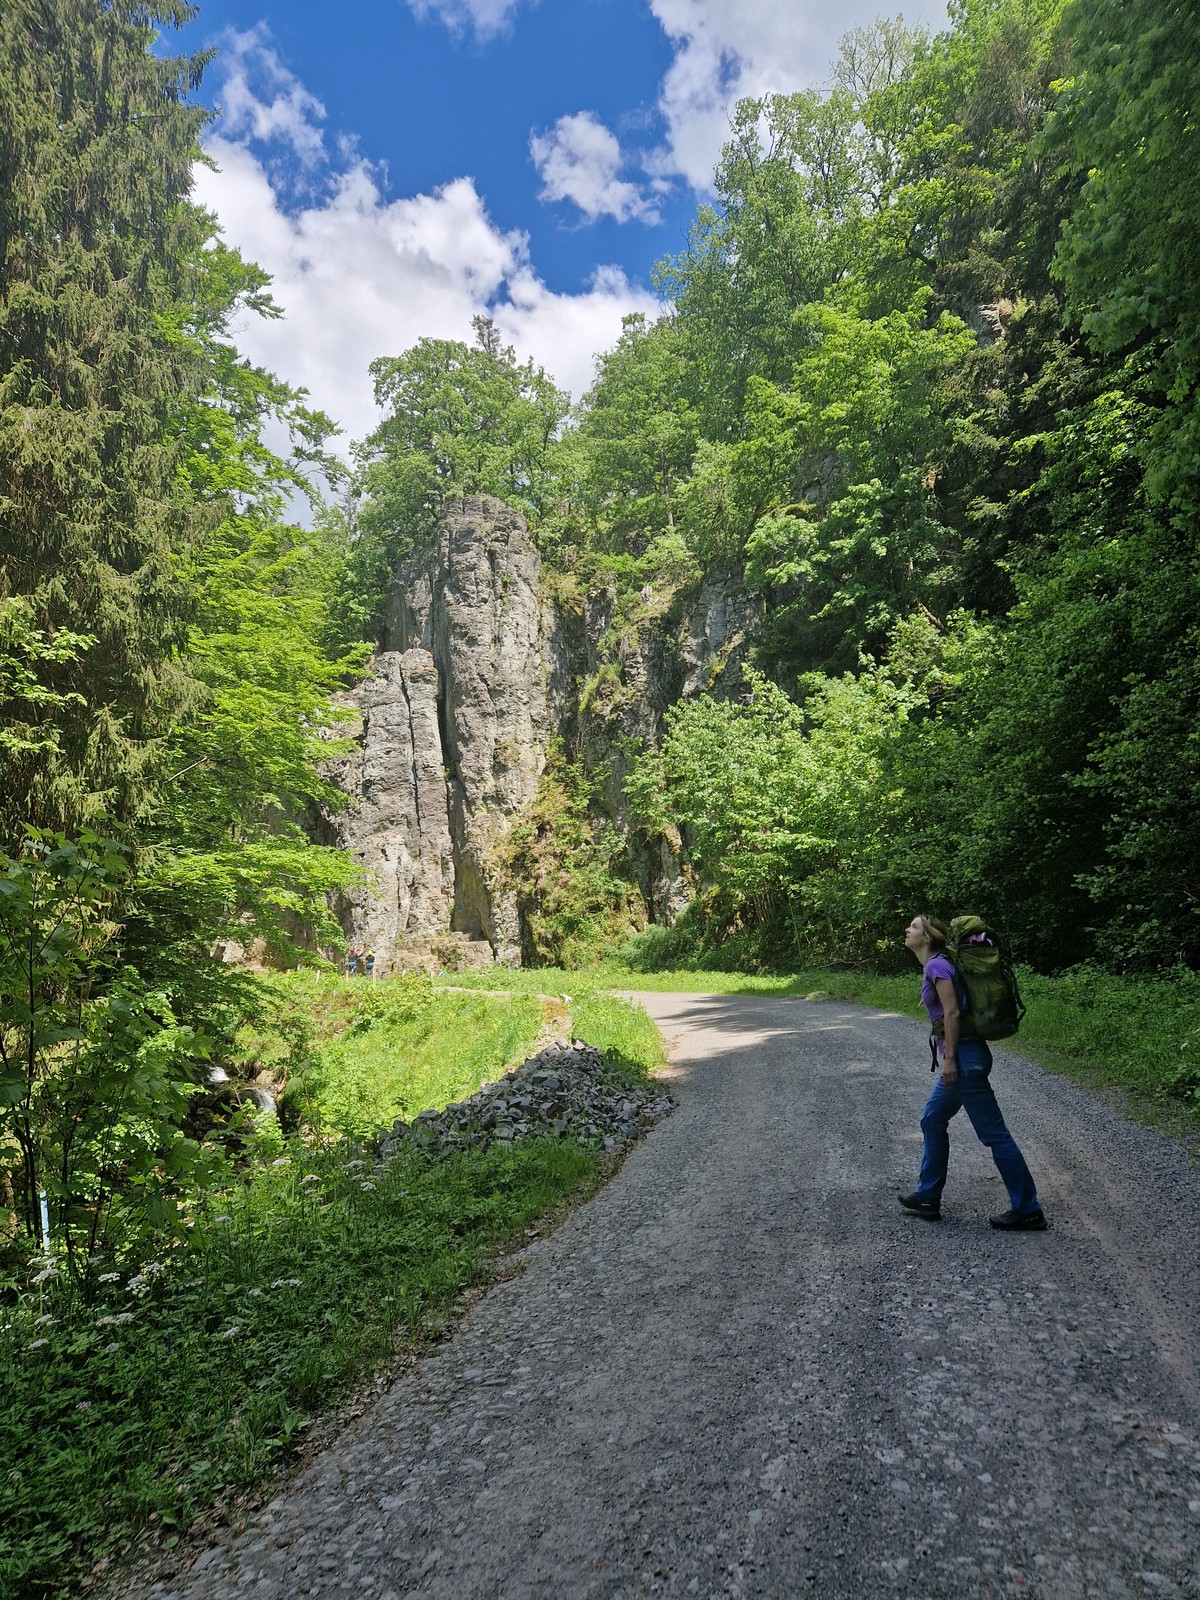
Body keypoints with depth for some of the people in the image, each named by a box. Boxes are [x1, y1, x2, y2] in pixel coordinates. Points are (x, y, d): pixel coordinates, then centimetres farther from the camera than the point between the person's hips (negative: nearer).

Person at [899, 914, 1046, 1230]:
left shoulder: (936, 965, -13)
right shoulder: (935, 965, 14)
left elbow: (952, 1013, -19)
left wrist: (949, 1058, -17)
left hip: (963, 1057, -10)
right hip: (962, 1057, 10)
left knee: (993, 1132, -1)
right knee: (932, 1121, 17)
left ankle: (1027, 1210, 9)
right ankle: (927, 1198, 25)